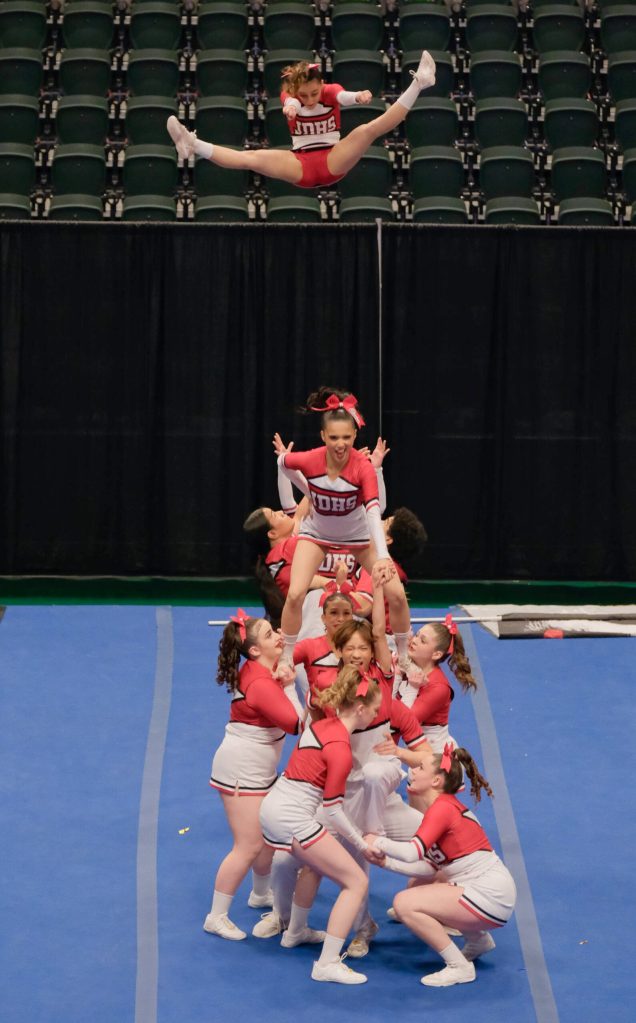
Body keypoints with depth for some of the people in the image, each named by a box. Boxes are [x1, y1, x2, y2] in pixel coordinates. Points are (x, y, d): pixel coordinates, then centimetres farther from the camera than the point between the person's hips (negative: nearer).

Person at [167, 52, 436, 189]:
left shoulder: (331, 91, -2)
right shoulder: (291, 97, -1)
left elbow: (343, 96, -27)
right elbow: (291, 101, -28)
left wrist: (359, 96, -52)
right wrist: (291, 107, -54)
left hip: (334, 161, -1)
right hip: (301, 167, 1)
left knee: (369, 130, -22)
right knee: (251, 158, -20)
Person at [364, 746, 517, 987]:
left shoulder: (443, 807, -15)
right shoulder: (445, 807, 14)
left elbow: (412, 852, -26)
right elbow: (430, 869, 9)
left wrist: (378, 842, -9)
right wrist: (386, 862, 3)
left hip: (490, 897, -10)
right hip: (484, 891, 10)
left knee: (405, 903, -15)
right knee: (415, 893, 24)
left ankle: (459, 967, -7)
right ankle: (478, 940, 27)